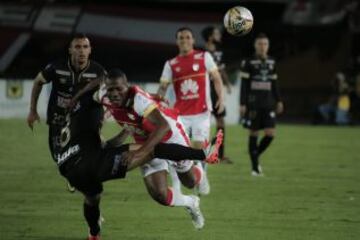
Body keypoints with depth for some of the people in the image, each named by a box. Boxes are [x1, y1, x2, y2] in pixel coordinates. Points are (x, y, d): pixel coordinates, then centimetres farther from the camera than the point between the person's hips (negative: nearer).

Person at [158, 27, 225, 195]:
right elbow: (163, 86, 3)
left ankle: (202, 177, 19)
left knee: (199, 146, -4)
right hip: (180, 113, 1)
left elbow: (216, 78, 5)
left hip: (201, 111, -1)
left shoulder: (204, 57, 4)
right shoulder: (171, 64, 8)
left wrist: (221, 97, -8)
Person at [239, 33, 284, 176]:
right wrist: (242, 104, -8)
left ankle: (256, 155, 20)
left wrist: (278, 101, 14)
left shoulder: (272, 63, 11)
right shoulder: (248, 62, -3)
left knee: (270, 133, -5)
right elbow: (244, 85, -4)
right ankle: (255, 166, 7)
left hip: (268, 104, 4)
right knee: (253, 134, 0)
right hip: (253, 104, -4)